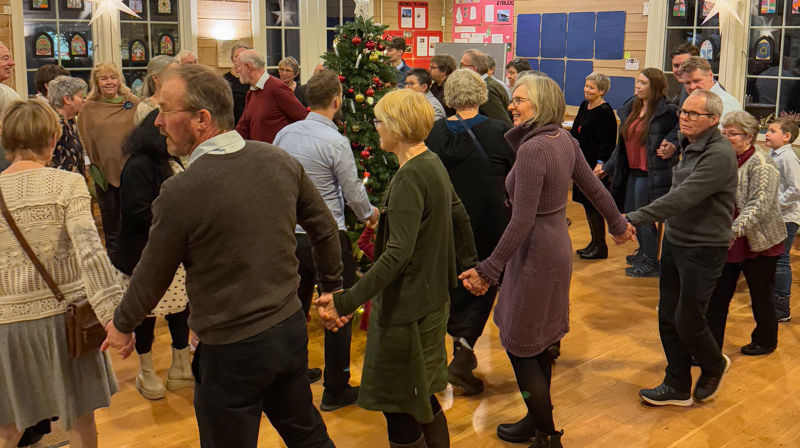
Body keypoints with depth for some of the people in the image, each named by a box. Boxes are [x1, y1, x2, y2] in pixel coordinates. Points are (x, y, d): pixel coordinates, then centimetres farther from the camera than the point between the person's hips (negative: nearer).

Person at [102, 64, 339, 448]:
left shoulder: (181, 192, -22)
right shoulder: (280, 161, -6)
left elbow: (153, 275, -9)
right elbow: (325, 229, 5)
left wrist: (122, 325, 11)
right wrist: (332, 286, 21)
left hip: (231, 351, -6)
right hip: (290, 329, 6)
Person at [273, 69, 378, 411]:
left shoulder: (285, 134, 2)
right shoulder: (336, 142, -16)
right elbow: (353, 191, -8)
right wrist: (369, 214, 12)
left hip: (290, 233, 6)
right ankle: (336, 390, 12)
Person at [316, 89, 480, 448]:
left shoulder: (409, 178, -21)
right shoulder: (433, 163, 8)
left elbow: (397, 253, -31)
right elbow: (459, 216, 18)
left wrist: (347, 301, -36)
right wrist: (468, 267, 28)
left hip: (407, 305, -10)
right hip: (432, 297, 10)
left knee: (399, 408, 1)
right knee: (421, 398, 22)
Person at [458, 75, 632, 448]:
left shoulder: (532, 149, -23)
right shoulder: (564, 139, 3)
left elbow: (522, 221, -25)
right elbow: (594, 187, 12)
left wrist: (489, 269, -22)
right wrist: (618, 225, 28)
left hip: (536, 253, -9)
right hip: (557, 246, 9)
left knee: (519, 345, 4)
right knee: (537, 341, 20)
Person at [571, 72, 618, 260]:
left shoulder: (605, 112, -15)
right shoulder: (584, 106, 11)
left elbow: (607, 142, -19)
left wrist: (600, 163, -24)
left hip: (596, 166, -9)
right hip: (583, 163, 9)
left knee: (593, 205, -3)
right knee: (586, 202, 14)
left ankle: (600, 247, 7)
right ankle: (594, 242, 25)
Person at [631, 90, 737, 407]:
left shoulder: (719, 155, -20)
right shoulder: (690, 147, 9)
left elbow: (683, 197, -29)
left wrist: (636, 219, -32)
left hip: (703, 249, -8)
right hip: (674, 241, 8)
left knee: (688, 321, -1)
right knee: (668, 318, 10)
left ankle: (715, 366, 30)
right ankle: (678, 387, 24)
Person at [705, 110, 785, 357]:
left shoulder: (762, 165, -15)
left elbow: (759, 205, -26)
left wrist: (734, 230, -37)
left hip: (759, 243, -6)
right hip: (728, 243, 6)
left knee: (761, 295, 12)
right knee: (717, 296, 5)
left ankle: (765, 341, 32)